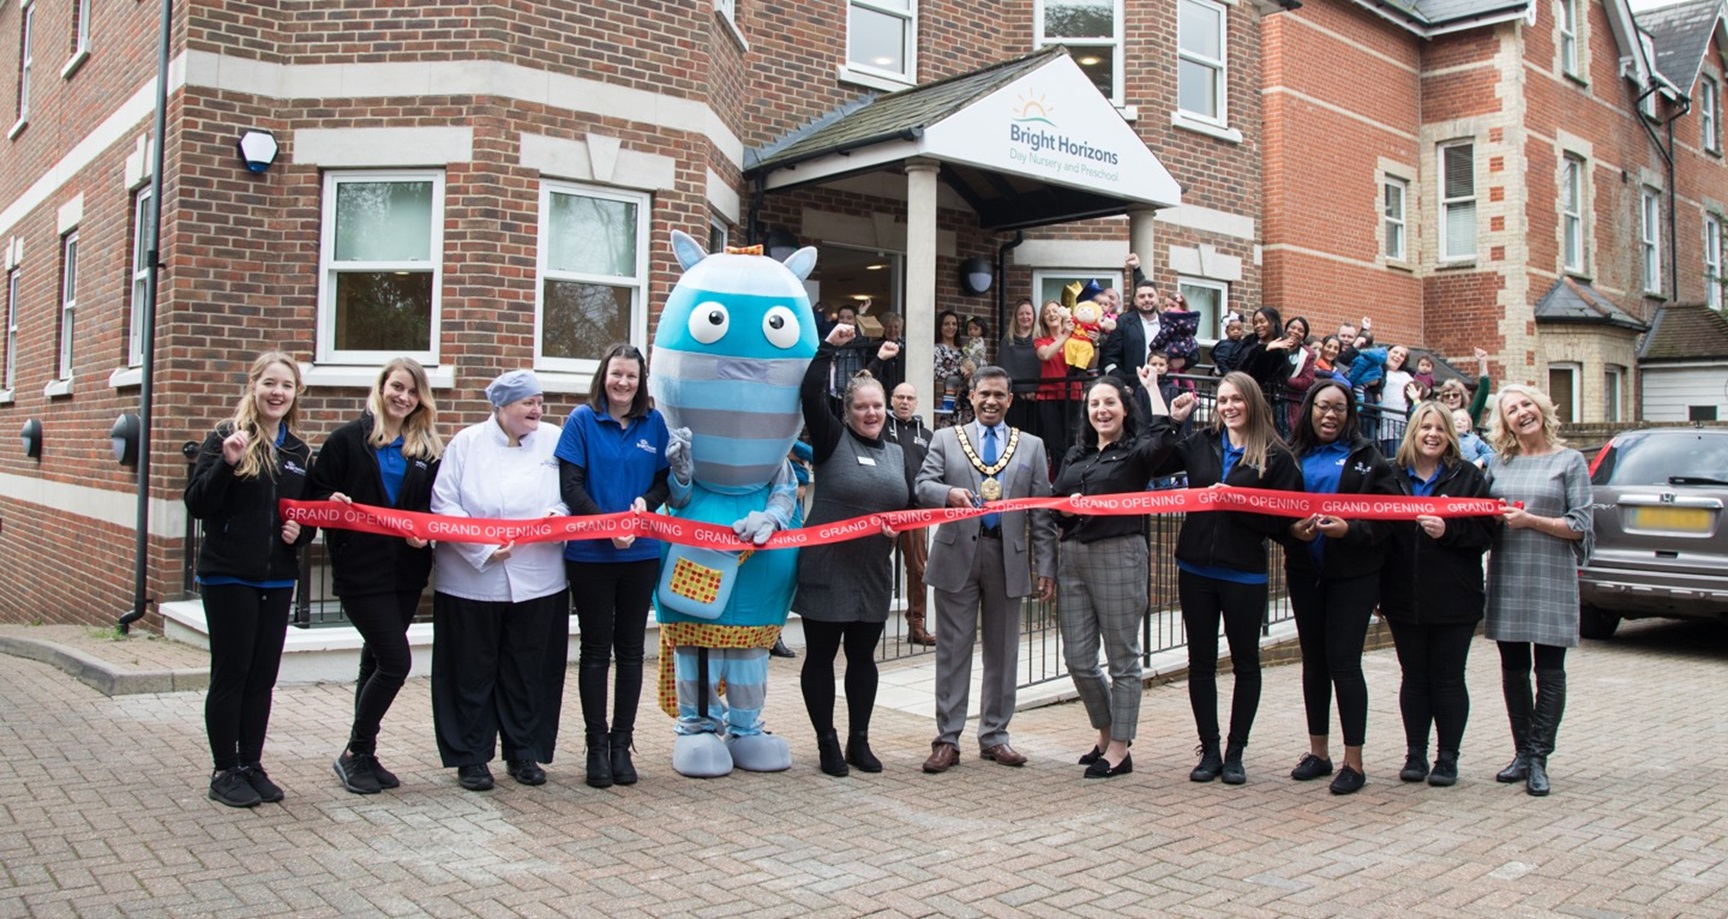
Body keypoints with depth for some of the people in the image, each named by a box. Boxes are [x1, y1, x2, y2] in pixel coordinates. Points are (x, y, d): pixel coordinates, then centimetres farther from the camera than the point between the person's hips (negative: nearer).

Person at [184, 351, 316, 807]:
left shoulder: (299, 451, 10)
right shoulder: (226, 437, -6)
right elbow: (196, 505, -13)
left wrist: (302, 531, -3)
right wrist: (228, 463, -27)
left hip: (278, 579, 5)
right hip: (229, 576, -5)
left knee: (262, 677, 10)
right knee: (230, 674, 2)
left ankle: (252, 765, 21)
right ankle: (225, 772, 13)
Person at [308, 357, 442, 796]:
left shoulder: (428, 449, 10)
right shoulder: (348, 439, -2)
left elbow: (433, 505, 11)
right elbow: (316, 494, -2)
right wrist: (334, 504, -23)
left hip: (407, 570, 5)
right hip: (361, 569, -5)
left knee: (377, 661, 13)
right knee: (396, 661, -10)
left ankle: (362, 754, 23)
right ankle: (356, 752, 8)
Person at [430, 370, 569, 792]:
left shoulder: (554, 441, 4)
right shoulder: (467, 443, -2)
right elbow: (443, 506, -7)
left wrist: (559, 516, -15)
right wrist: (483, 547, -18)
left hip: (537, 579, 2)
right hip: (473, 579, -2)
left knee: (528, 672, 10)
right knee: (474, 671, 7)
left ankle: (524, 752, 25)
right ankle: (470, 757, 20)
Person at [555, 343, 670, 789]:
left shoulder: (654, 423, 5)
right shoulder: (582, 420, -3)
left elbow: (665, 479, 8)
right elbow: (570, 485, -7)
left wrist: (646, 503, -13)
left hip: (640, 553, 3)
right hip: (590, 553, -2)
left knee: (631, 650, 8)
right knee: (596, 650, 5)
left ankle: (622, 744, 19)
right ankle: (597, 745, 15)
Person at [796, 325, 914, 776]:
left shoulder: (897, 453, 13)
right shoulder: (832, 439, -3)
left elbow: (911, 506, 17)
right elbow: (810, 395, -17)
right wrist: (829, 346, -18)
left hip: (873, 573, 5)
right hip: (826, 569, -5)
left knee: (863, 656, 13)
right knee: (820, 656, 3)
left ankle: (859, 741, 24)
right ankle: (828, 743, 15)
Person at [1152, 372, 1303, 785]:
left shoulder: (1276, 456, -5)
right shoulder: (1200, 443, 4)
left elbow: (1282, 520, -9)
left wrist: (1236, 503, -18)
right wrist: (1170, 423, 1)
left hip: (1245, 574, -3)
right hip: (1196, 569, 3)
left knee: (1245, 662, 10)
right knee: (1201, 661, 10)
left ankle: (1235, 753, 22)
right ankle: (1209, 750, 22)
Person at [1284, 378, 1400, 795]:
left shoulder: (1366, 456, 0)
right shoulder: (1293, 455, 5)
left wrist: (1349, 529, -21)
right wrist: (1292, 529, -15)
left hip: (1353, 573, -3)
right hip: (1305, 571, 3)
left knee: (1344, 662, -6)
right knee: (1313, 661, 11)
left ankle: (1353, 761, 3)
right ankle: (1318, 752, 22)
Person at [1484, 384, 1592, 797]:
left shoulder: (1569, 461, 1)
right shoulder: (1498, 463, 11)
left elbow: (1581, 527, -5)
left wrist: (1531, 520, -14)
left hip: (1551, 579, -3)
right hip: (1506, 578, 4)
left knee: (1549, 671, 0)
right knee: (1513, 670, 9)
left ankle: (1538, 759, 6)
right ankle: (1522, 752, 21)